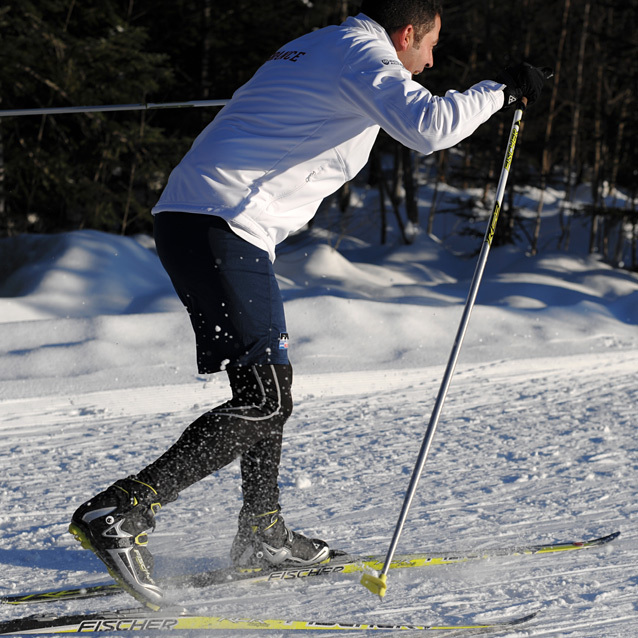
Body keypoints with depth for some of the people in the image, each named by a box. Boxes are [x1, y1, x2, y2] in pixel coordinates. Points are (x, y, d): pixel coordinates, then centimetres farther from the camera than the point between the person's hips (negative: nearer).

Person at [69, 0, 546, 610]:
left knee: (272, 380, 19)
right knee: (263, 398, -13)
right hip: (222, 225, -11)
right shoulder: (362, 55, -5)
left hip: (186, 214, 11)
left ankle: (261, 533, 28)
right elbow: (427, 126, -22)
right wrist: (501, 91, -8)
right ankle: (119, 513, -20)